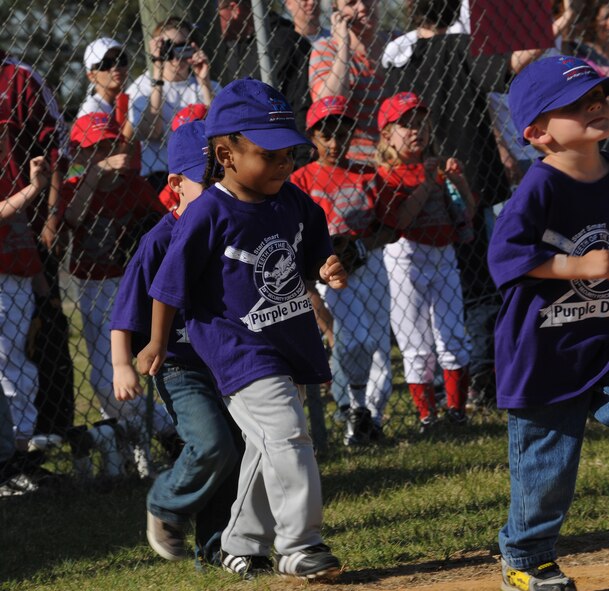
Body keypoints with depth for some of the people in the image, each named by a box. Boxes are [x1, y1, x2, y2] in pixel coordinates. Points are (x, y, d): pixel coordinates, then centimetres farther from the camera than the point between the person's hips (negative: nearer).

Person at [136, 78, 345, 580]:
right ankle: (299, 547, -11)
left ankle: (244, 546, 30)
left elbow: (311, 255, 15)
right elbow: (171, 283, -8)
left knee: (269, 448, 15)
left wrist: (328, 270, -8)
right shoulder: (208, 214, -18)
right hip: (238, 348, -7)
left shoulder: (293, 202, 1)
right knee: (286, 433, -18)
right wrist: (157, 345, 0)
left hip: (289, 344, 7)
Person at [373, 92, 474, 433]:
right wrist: (427, 184, -21)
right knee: (417, 344, 0)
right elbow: (398, 219, -19)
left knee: (453, 336, 3)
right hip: (407, 258, -4)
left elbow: (467, 214, 11)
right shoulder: (386, 176, -4)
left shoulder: (439, 166, 11)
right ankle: (426, 414, 9)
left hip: (444, 255, 4)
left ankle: (457, 409, 11)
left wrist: (458, 181, -6)